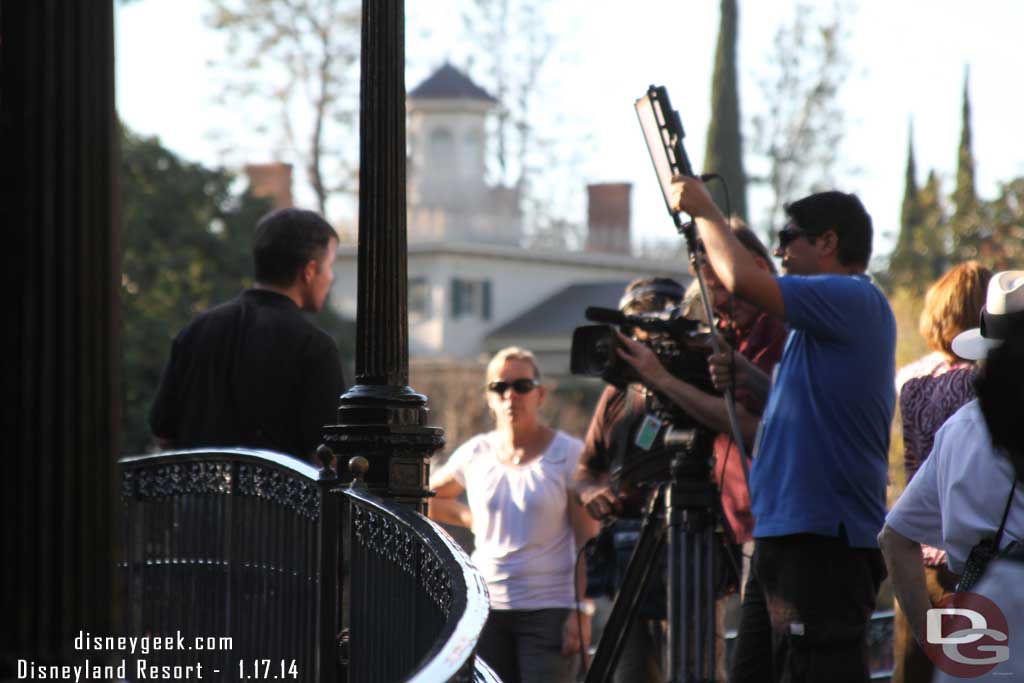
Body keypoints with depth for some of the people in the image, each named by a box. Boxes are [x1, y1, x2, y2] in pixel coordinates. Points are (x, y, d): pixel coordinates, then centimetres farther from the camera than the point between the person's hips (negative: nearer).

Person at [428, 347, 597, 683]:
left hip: (549, 610, -4)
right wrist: (470, 520, 9)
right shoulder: (475, 454, 6)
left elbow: (587, 541, -6)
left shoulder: (568, 454, -3)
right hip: (487, 608, 4)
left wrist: (581, 610, -13)